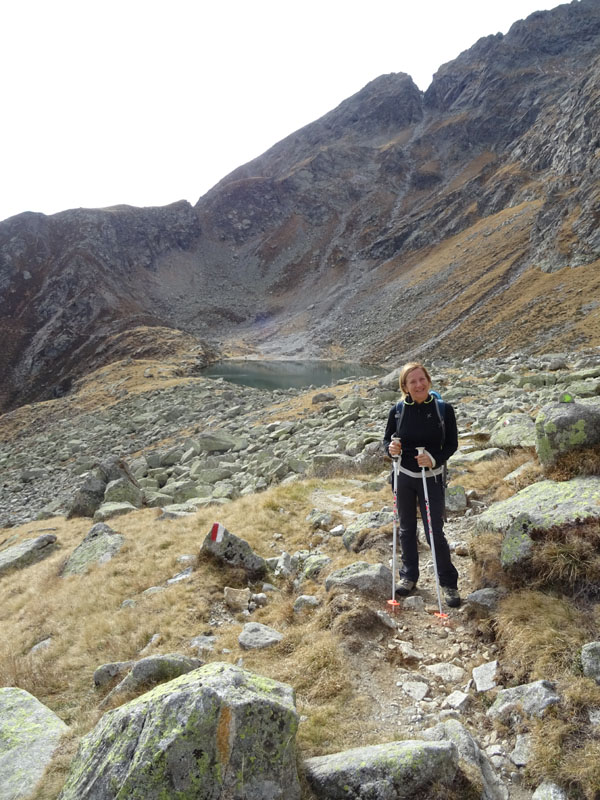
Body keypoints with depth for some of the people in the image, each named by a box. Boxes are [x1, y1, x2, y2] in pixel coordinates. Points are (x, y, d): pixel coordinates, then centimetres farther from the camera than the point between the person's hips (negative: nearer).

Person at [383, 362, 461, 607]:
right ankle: (409, 576, 34)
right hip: (403, 477, 2)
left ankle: (448, 582, 21)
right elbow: (387, 439, 5)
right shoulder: (397, 411, -7)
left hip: (431, 478, -2)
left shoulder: (443, 409, -11)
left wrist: (434, 458, -21)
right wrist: (390, 448, -18)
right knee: (406, 529, 15)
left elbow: (452, 443, -4)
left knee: (434, 532, 1)